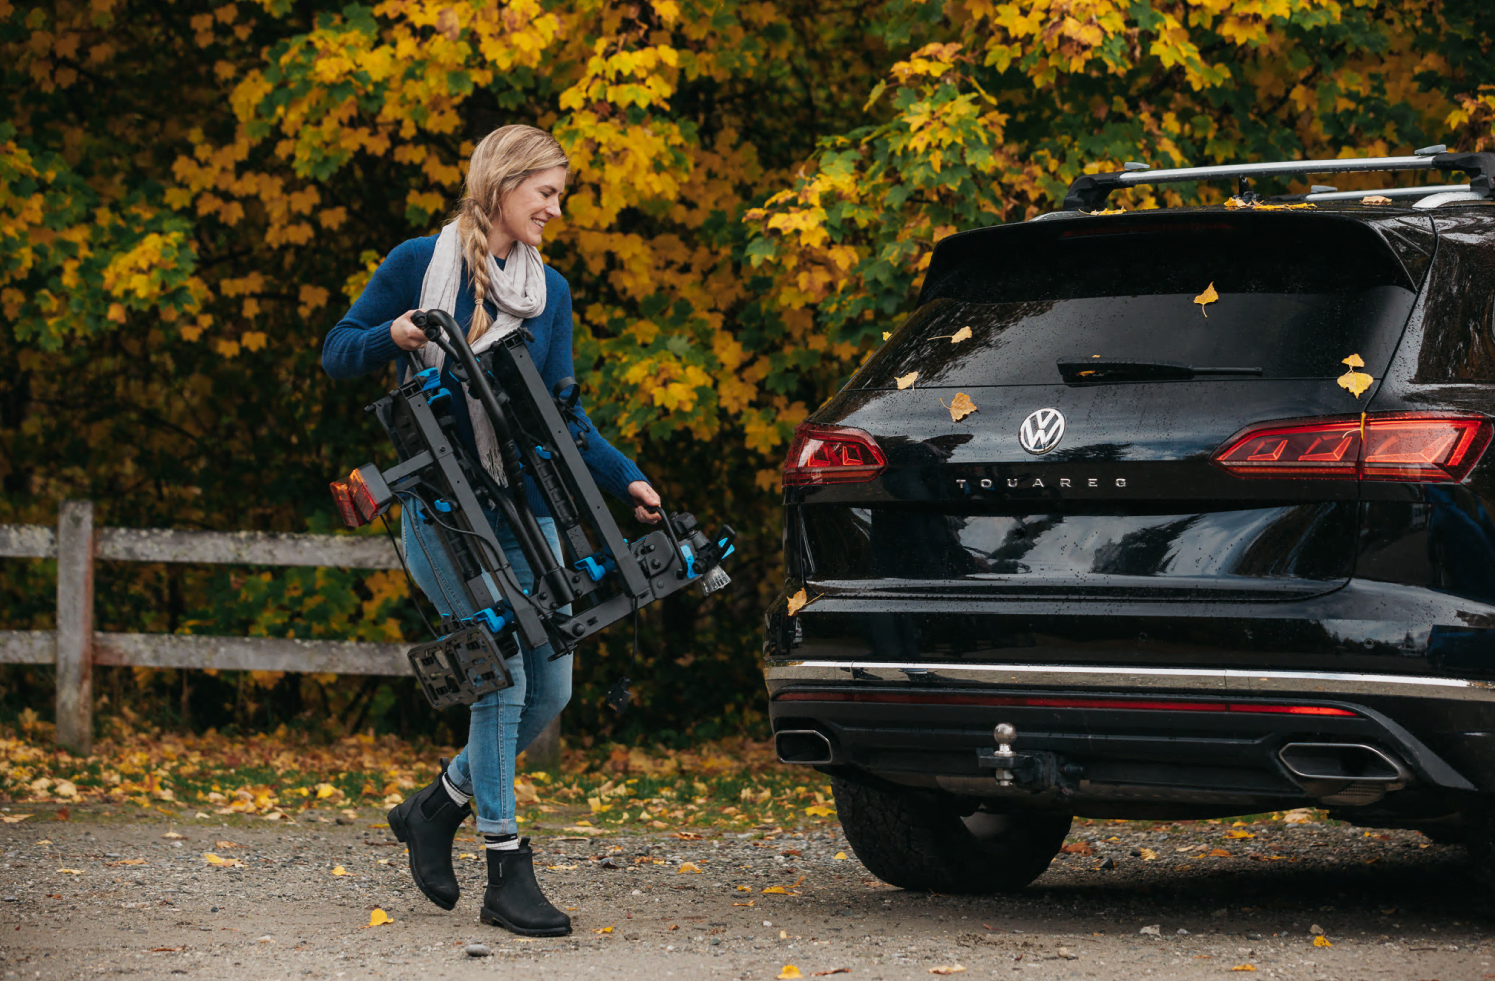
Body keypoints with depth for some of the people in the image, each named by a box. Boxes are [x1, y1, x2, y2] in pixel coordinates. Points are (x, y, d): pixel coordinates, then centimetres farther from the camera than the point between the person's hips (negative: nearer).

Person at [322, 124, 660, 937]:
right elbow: (337, 353, 4)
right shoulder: (419, 263, -1)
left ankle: (437, 807, 25)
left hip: (526, 511, 6)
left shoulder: (549, 291, 12)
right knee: (501, 674, -14)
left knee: (550, 688, 3)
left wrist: (624, 479, 0)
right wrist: (393, 337, -16)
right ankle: (506, 873, -6)